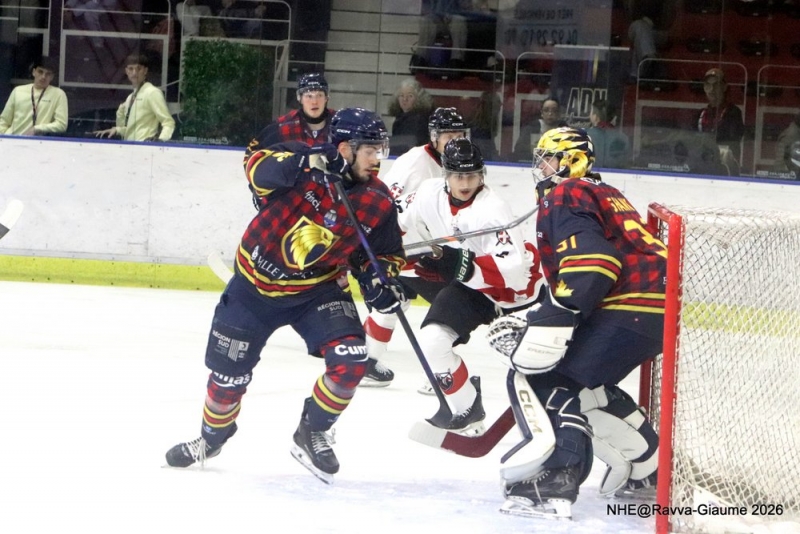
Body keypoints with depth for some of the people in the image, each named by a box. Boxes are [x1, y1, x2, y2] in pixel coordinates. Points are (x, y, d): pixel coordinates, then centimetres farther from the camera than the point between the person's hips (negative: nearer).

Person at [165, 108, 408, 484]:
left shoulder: (377, 203, -9)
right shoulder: (307, 161, -19)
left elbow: (385, 253, 3)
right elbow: (258, 168, -33)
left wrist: (380, 281, -17)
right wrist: (304, 164, -49)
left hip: (315, 290, 2)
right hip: (256, 284, -2)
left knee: (351, 360, -20)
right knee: (230, 375, 6)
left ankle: (312, 434, 5)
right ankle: (212, 437, 39)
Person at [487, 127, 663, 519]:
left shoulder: (564, 196, -2)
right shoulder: (602, 195, 30)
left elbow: (588, 264, -21)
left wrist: (551, 324, -26)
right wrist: (530, 321, 23)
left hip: (629, 310, -10)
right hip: (658, 313, 10)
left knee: (539, 377, -11)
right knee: (584, 383, 28)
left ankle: (556, 478, -27)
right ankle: (649, 469, 34)